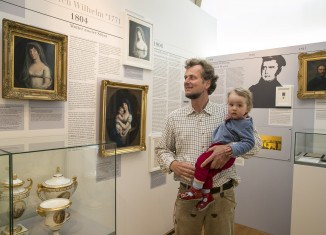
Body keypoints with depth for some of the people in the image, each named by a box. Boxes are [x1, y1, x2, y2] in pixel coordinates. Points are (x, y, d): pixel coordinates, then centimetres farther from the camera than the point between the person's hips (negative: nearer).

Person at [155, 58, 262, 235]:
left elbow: (255, 141, -4)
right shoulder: (174, 117, 2)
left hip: (221, 196, -1)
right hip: (187, 195, 1)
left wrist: (229, 149, -21)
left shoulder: (227, 114, -4)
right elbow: (162, 149, 9)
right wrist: (173, 164, -11)